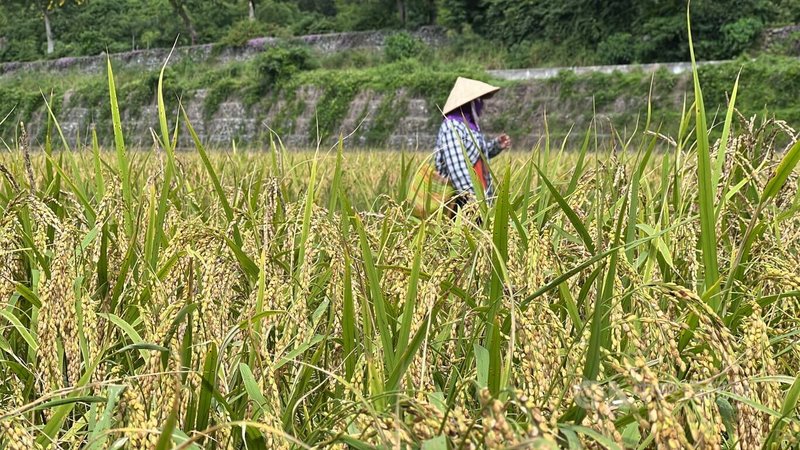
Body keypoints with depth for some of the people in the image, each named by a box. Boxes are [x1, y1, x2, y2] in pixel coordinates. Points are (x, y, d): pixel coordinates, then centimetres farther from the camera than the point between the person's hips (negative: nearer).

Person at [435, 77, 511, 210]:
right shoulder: (452, 127, -14)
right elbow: (456, 167, -24)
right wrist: (471, 196, -30)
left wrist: (497, 145, 13)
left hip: (478, 197, 10)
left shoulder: (471, 125, 16)